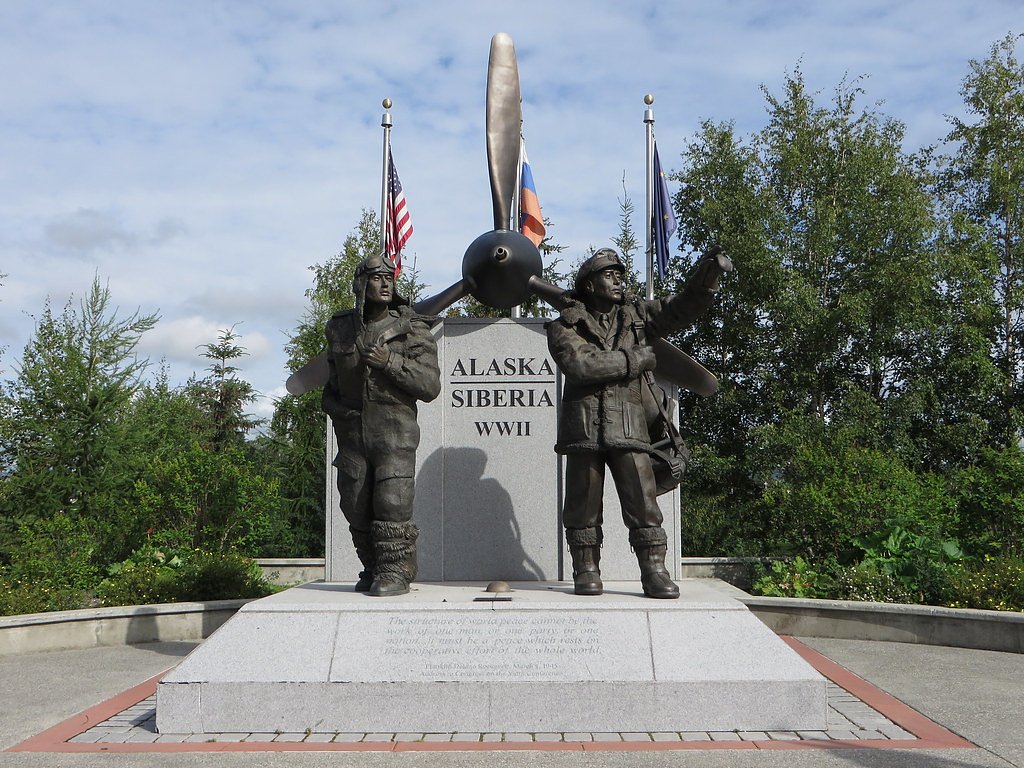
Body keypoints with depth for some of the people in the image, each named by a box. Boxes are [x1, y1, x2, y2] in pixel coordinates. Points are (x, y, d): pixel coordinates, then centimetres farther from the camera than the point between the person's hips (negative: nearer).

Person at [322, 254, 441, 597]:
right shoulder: (340, 330, 8)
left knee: (392, 504, -12)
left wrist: (390, 362, -20)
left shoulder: (412, 330, -4)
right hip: (352, 436, 4)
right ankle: (372, 570, 21)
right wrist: (334, 407, 7)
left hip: (395, 435, -4)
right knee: (357, 508, 6)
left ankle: (396, 572, -1)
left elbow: (430, 386, -11)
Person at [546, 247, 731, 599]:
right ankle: (586, 570, 14)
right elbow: (580, 364, -13)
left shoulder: (636, 315, 16)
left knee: (643, 500, -4)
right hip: (584, 427, -2)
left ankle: (654, 571, 2)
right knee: (584, 503, 3)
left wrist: (708, 274, -5)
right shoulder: (565, 325, 4)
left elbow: (683, 308, 12)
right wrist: (633, 359, -7)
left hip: (629, 425, 2)